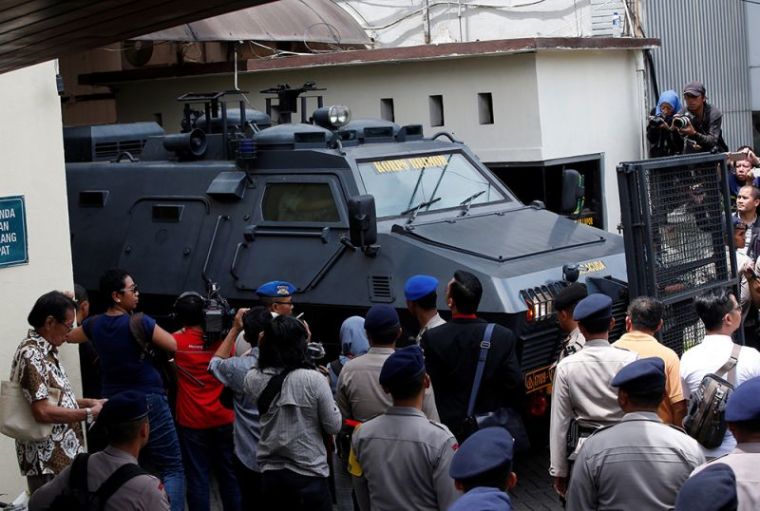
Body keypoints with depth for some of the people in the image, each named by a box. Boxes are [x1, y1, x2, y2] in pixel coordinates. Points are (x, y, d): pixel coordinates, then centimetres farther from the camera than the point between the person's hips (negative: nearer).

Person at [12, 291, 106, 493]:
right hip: (47, 461, -10)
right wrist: (89, 413, -16)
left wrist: (89, 402, 9)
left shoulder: (46, 351, 13)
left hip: (63, 456, 10)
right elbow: (42, 411, -24)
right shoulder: (31, 354, -17)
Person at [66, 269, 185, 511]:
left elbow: (67, 336, 23)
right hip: (149, 402, -6)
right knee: (172, 469, -3)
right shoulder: (140, 322, -16)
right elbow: (175, 346, -11)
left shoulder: (94, 325, 3)